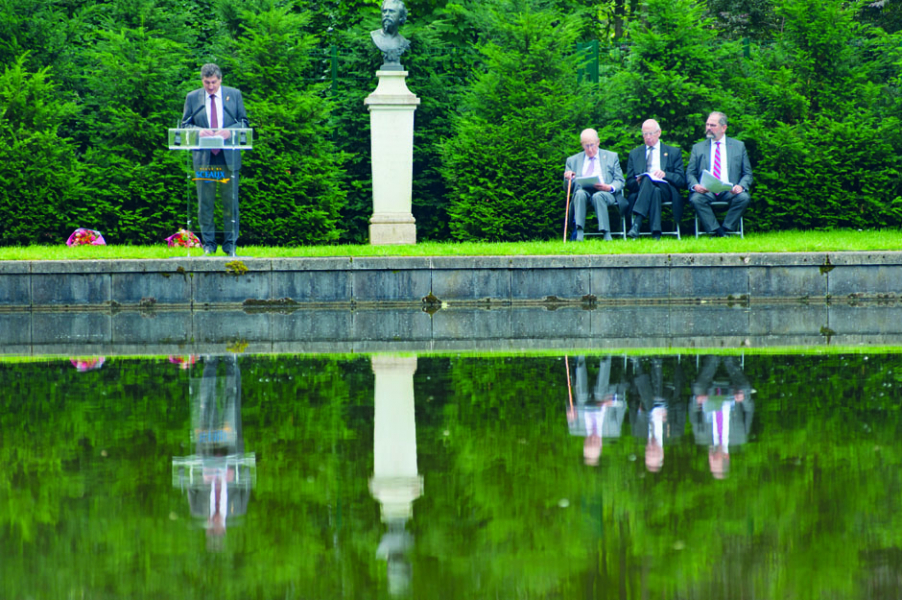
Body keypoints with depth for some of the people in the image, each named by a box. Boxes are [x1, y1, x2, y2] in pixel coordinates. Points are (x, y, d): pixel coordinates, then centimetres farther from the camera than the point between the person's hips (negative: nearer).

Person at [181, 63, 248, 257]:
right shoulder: (192, 98, 7)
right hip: (203, 158, 0)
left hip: (229, 157, 0)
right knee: (205, 203, 2)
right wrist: (199, 132, -13)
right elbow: (185, 125, 9)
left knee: (230, 202, 1)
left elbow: (244, 122, 9)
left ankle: (230, 244, 8)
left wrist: (229, 131, -12)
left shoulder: (234, 95, 7)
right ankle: (208, 244, 10)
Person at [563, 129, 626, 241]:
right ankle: (579, 232, -44)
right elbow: (567, 188, 19)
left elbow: (620, 181, 13)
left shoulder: (612, 157, 20)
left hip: (605, 193, -1)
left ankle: (606, 233, -41)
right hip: (583, 191, 1)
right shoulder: (573, 160, 22)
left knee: (598, 196, -37)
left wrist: (610, 188, -11)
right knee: (580, 194, -35)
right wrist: (568, 179, -6)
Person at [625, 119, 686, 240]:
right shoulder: (634, 154, 25)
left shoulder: (674, 152, 21)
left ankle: (637, 224, -52)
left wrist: (665, 174, -11)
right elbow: (629, 183, 16)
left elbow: (682, 180, 9)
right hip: (640, 189, 1)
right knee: (654, 191, -39)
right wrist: (637, 182, -9)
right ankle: (656, 233, -52)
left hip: (666, 190, -1)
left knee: (647, 180, -37)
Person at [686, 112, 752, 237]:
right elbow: (690, 173, 12)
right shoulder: (698, 148, 18)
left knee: (744, 197, -32)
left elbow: (747, 173, 13)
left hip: (730, 191, 0)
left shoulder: (739, 146, 16)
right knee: (696, 199, -33)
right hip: (706, 191, 0)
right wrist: (695, 186, -12)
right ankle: (717, 231, -28)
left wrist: (741, 186, -11)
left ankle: (727, 229, -21)